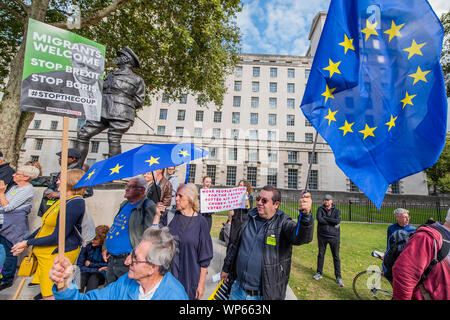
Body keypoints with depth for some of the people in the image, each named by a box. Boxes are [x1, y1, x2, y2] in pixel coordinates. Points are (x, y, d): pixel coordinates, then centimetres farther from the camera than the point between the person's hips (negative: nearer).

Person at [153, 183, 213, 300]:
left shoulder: (200, 222, -12)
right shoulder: (170, 216, -1)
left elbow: (205, 258, -7)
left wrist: (201, 284, -5)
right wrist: (157, 215, -11)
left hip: (189, 278, -3)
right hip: (167, 273, 3)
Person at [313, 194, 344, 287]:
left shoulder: (336, 211, 1)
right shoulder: (320, 209, 0)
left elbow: (337, 221, -17)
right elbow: (319, 219, -16)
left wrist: (325, 218, -15)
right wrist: (332, 222, -15)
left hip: (334, 237, 0)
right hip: (322, 236, 1)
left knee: (336, 257, 5)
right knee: (321, 255, 11)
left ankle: (338, 277, 17)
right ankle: (319, 273, 26)